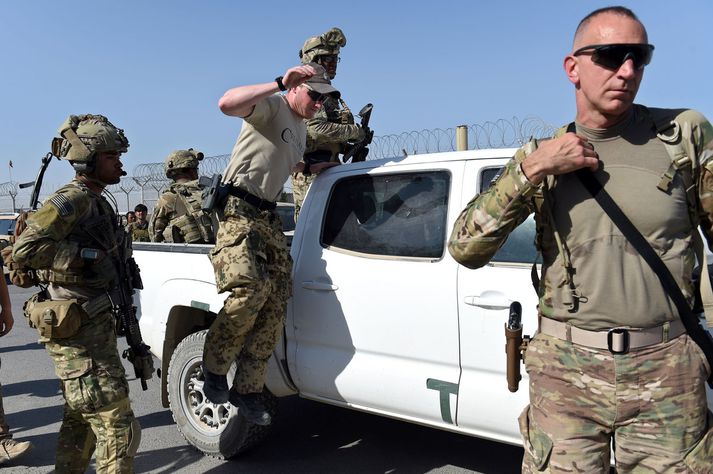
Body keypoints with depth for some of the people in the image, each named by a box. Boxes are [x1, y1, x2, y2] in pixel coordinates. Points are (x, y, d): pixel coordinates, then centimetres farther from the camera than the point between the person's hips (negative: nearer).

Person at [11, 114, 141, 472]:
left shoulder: (97, 203, 14)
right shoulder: (71, 201, -16)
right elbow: (24, 249, -26)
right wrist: (87, 255, -24)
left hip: (92, 323, 10)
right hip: (75, 330, -10)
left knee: (81, 416, 22)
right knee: (115, 421, -6)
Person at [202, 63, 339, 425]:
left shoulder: (301, 127, 24)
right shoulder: (271, 106, -5)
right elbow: (227, 104, -26)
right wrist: (279, 83, -26)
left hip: (267, 215, 9)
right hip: (238, 211, -9)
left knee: (275, 303, -3)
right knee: (251, 287, -29)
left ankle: (248, 390, 5)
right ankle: (214, 367, -7)